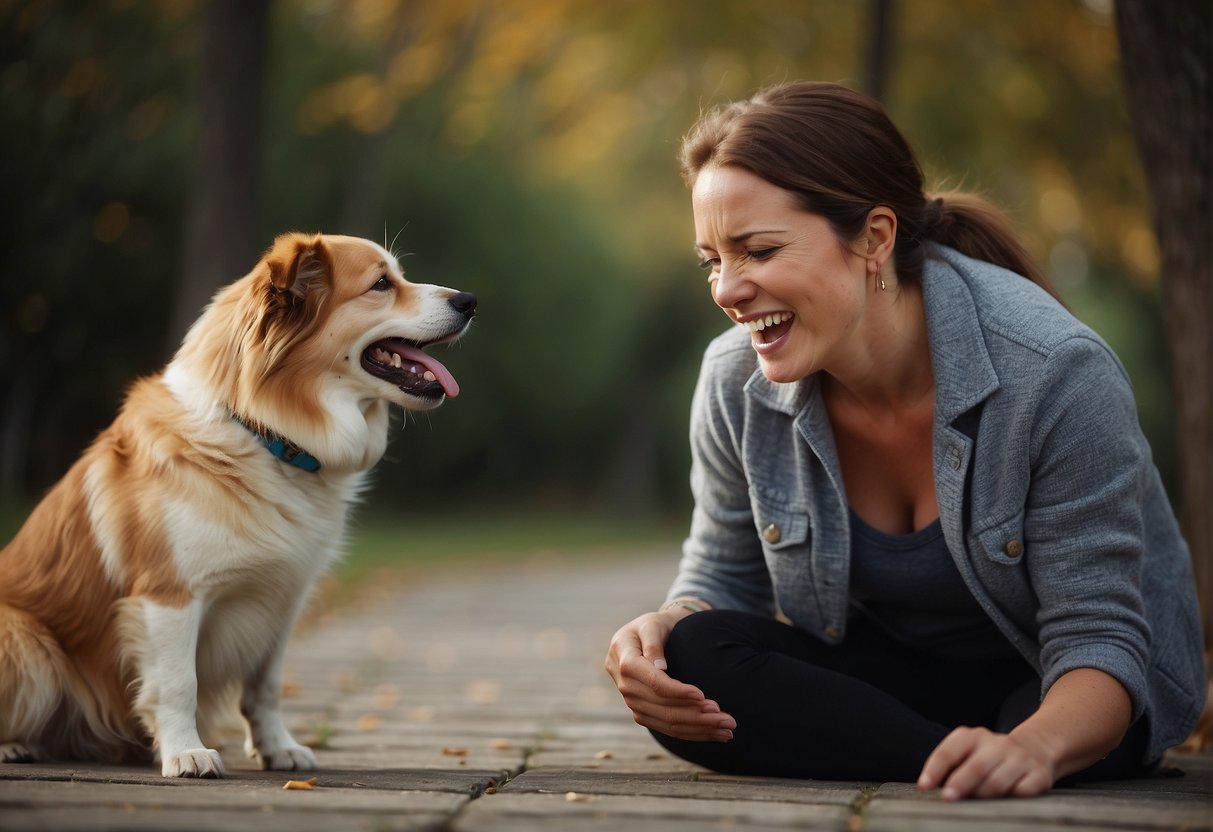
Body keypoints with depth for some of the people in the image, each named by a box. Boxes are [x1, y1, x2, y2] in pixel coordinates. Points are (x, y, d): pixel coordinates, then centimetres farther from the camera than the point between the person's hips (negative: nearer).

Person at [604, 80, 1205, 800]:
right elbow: (723, 582, 1)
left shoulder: (1053, 371, -27)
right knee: (687, 660, -25)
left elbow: (1097, 640, -26)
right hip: (881, 673, 4)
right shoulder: (738, 382, -13)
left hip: (1055, 692, -3)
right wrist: (664, 629, -25)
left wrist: (1035, 747, -49)